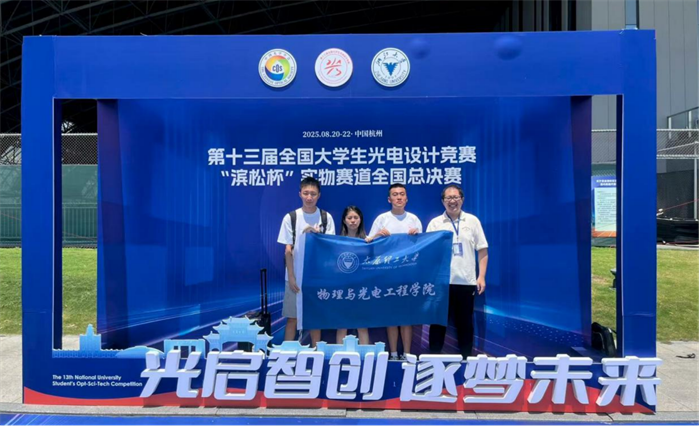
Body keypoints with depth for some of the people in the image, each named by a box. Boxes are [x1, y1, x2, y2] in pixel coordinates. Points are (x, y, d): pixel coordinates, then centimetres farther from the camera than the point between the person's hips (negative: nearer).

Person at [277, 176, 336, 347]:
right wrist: (291, 277, -7)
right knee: (292, 317, 5)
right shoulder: (290, 217, -2)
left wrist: (318, 234, -18)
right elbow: (288, 250, -2)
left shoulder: (326, 217, 1)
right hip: (296, 277, -1)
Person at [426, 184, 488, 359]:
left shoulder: (472, 221, 5)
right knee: (438, 322, 7)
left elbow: (483, 250, 6)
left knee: (465, 323, 10)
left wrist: (482, 276, -2)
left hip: (466, 281, 1)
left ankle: (466, 357, 23)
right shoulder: (435, 223, 3)